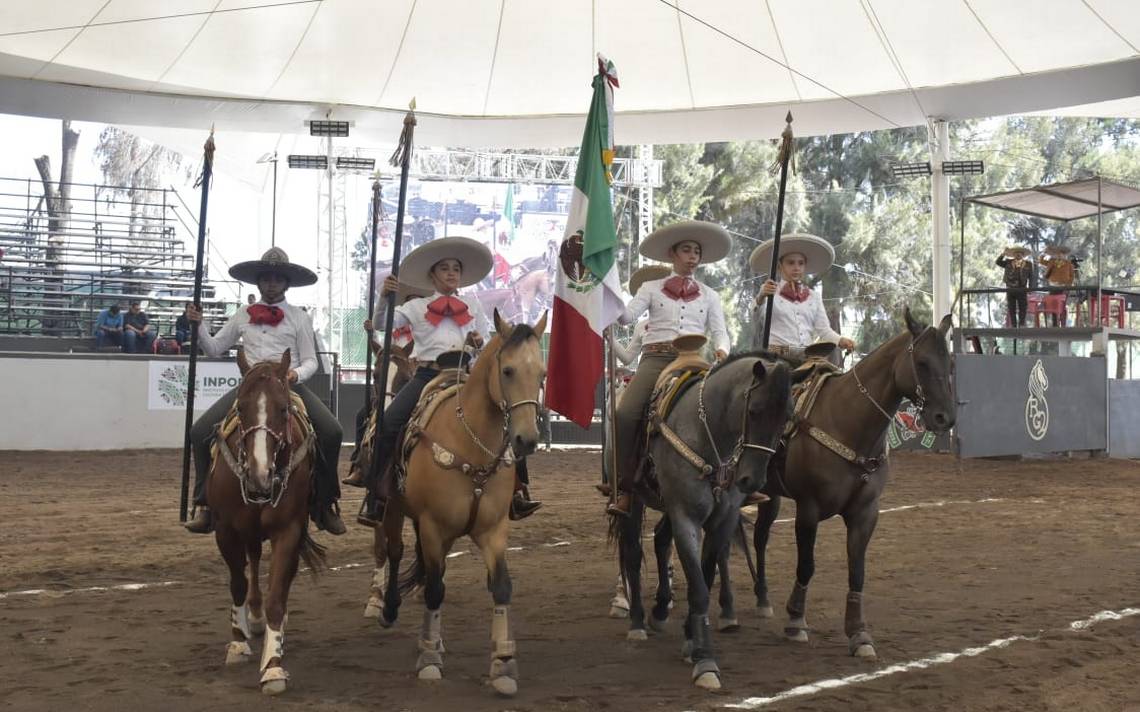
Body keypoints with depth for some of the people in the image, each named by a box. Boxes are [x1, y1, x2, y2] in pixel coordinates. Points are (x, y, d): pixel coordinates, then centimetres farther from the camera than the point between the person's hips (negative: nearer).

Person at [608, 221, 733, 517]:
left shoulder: (709, 295, 22)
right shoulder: (652, 288, 18)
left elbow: (719, 331, 13)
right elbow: (627, 316, 5)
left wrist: (722, 350, -9)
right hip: (656, 357, -1)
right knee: (626, 414, -25)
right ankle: (625, 490, -19)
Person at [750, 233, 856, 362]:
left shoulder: (814, 296, 19)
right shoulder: (769, 290, 6)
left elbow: (824, 329, 13)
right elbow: (757, 316, -13)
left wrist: (841, 341, -8)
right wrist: (761, 297, -35)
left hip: (808, 355, 4)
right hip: (777, 355, -4)